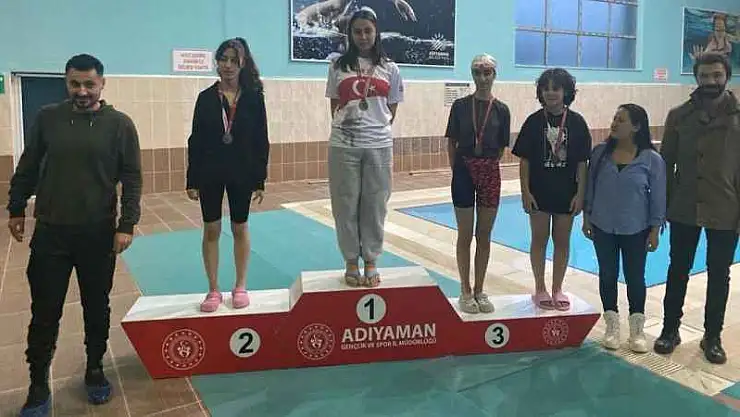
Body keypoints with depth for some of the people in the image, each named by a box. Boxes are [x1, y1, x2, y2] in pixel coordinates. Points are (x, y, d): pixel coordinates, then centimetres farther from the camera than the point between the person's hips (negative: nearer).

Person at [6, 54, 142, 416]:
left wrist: (127, 224, -10)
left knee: (97, 308, 12)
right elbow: (27, 168, 11)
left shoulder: (119, 124, -4)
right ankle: (38, 385, 21)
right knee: (45, 312, 6)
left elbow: (132, 179, -4)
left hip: (99, 233, -1)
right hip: (50, 232, 1)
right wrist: (16, 209, 12)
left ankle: (95, 370, 31)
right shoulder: (47, 118, 2)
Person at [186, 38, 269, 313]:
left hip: (242, 172, -1)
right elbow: (195, 140, 1)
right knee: (211, 230, 6)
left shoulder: (254, 97, -2)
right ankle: (213, 290, 18)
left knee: (240, 228, 10)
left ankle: (240, 287, 23)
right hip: (210, 173, 1)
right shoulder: (206, 97, 0)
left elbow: (261, 141, -1)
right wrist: (192, 180, -3)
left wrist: (260, 180, -5)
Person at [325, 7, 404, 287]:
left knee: (375, 206, 5)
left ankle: (371, 262, 19)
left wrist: (377, 129, 2)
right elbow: (335, 107, 10)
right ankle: (351, 262, 17)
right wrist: (345, 121, -2)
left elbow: (391, 111, 11)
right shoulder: (338, 66, 6)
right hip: (344, 146, 0)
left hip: (379, 146, 1)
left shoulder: (389, 69, 8)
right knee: (346, 206, 4)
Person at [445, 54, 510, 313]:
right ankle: (465, 291, 17)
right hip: (464, 172, -1)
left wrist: (487, 165, 3)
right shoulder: (460, 106, -1)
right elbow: (451, 142, 2)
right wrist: (457, 170, 0)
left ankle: (479, 290, 20)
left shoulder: (501, 110, 1)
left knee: (484, 236, 8)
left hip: (490, 173, 1)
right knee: (465, 236, 6)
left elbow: (501, 147, 6)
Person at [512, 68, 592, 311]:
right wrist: (525, 192, -8)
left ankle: (557, 289, 25)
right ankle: (540, 289, 22)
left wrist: (580, 193, -5)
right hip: (539, 191, -1)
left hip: (566, 192, 1)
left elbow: (582, 162, -1)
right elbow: (524, 160, -3)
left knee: (562, 241, 11)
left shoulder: (576, 122, -3)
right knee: (539, 239, 8)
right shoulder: (534, 121, -4)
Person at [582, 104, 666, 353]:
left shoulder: (652, 159, -9)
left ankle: (637, 329, 26)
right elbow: (590, 187, 4)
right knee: (607, 275, 11)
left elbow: (658, 197, -5)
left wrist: (655, 230, -5)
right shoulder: (600, 153, -3)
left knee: (635, 278, 9)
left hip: (635, 230, -2)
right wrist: (586, 217, 3)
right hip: (603, 228, 2)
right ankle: (612, 325, 27)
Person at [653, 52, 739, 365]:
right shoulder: (679, 115, 0)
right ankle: (670, 329, 28)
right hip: (684, 211, 1)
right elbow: (666, 164, 2)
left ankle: (712, 337, 27)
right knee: (678, 271, 12)